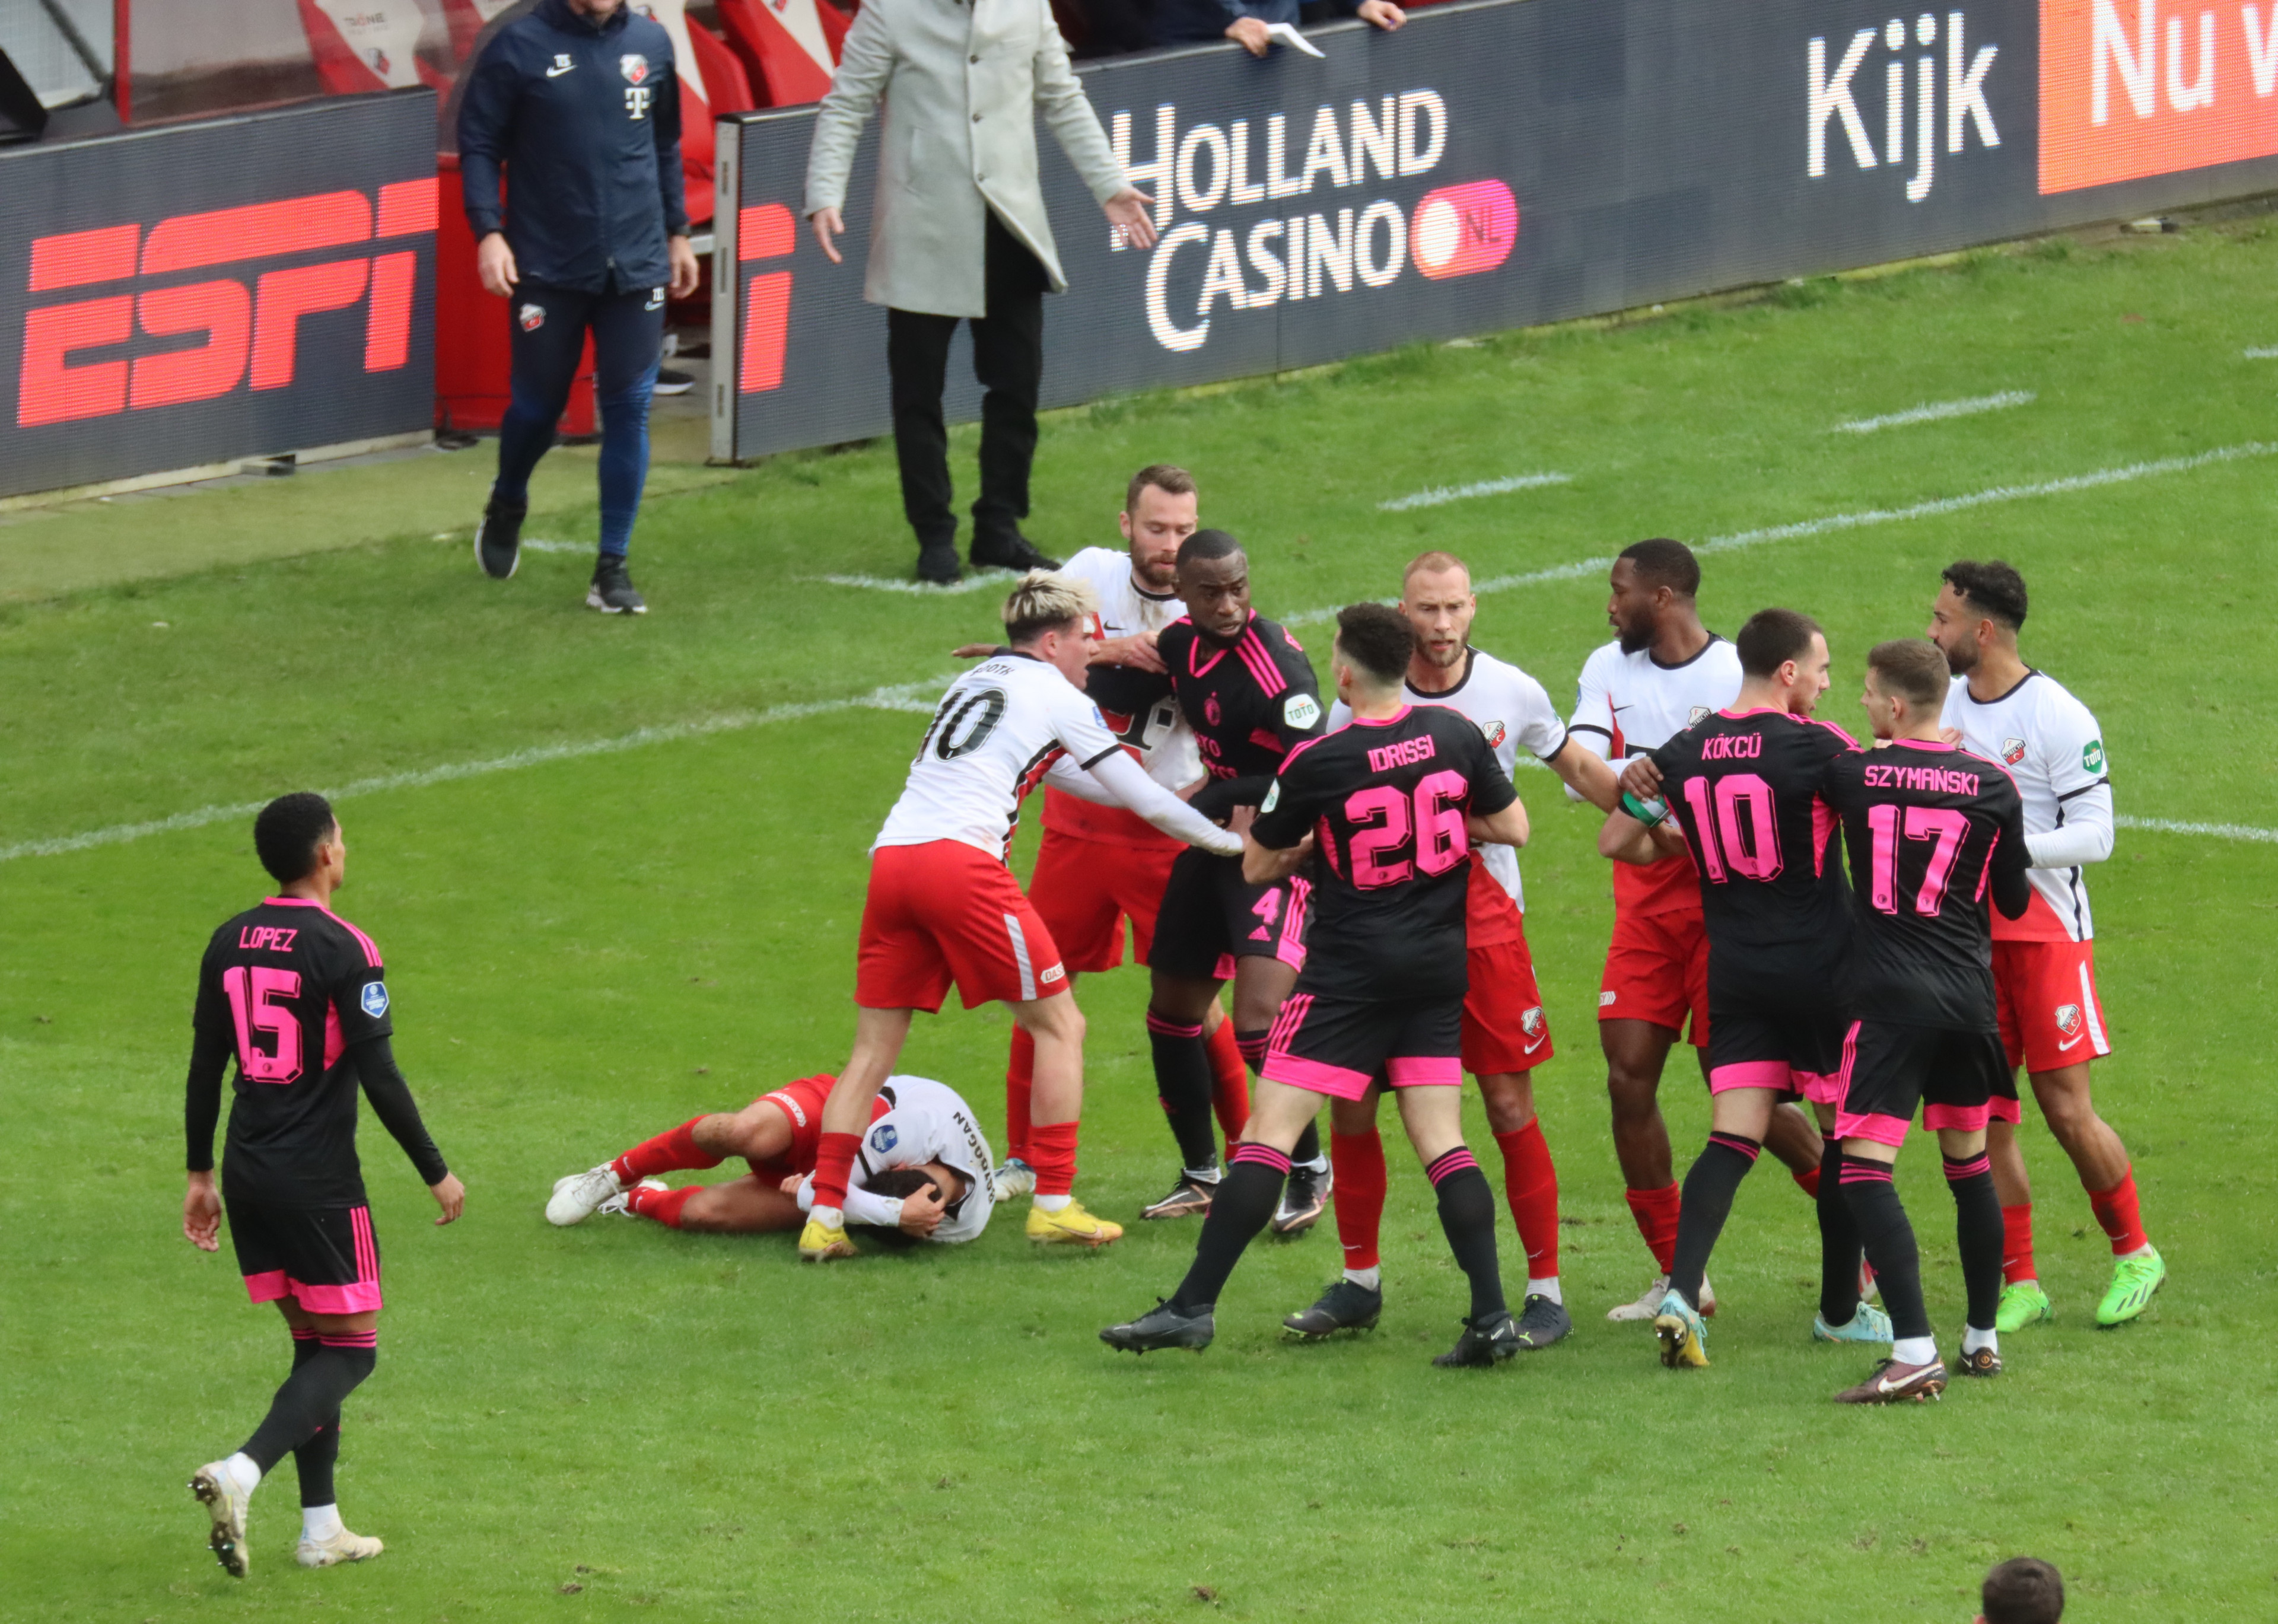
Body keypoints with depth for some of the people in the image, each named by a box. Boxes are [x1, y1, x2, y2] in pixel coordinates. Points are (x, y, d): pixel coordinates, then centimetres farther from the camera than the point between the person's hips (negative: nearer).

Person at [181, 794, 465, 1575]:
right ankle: (241, 1472, -20)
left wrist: (201, 1174, 19)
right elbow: (379, 1077, -14)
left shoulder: (230, 943, 6)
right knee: (351, 1347, 1)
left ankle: (320, 1526, 17)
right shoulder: (344, 950, -14)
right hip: (319, 1182, -7)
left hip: (249, 1174, 7)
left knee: (314, 1341, 17)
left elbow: (205, 1065, 10)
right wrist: (437, 1173, -5)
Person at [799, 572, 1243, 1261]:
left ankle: (824, 1217, 1)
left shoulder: (975, 681, 30)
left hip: (890, 861, 7)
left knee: (874, 1047, 9)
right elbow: (1142, 798, 12)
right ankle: (1054, 1204, 3)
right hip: (960, 861, -7)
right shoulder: (1057, 697, 9)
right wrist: (1230, 842, 25)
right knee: (1060, 1027, 6)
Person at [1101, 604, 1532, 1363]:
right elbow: (1512, 828, 10)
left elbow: (1257, 866, 1)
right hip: (1440, 968, 5)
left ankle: (1193, 1306, -8)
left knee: (1269, 1130, -5)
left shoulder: (1317, 764, -12)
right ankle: (1491, 1315, -3)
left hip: (1351, 972, -5)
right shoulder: (1454, 735, -2)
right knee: (1441, 1140, 8)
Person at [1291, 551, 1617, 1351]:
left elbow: (1578, 770, 15)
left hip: (1482, 916, -1)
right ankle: (1359, 1283, 15)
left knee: (1510, 1105, -4)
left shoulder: (1511, 693, -2)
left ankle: (1546, 1292, 4)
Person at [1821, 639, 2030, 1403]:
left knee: (1865, 1166, -9)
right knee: (1970, 1164, 18)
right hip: (1970, 995, 5)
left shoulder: (1853, 774, -4)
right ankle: (1982, 1339, 27)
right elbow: (2014, 902, 12)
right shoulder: (1992, 786, 2)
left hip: (1888, 997, -4)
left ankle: (1914, 1353, -22)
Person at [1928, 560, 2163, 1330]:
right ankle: (2019, 1284, 7)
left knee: (2068, 1110, -4)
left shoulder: (2058, 717, -12)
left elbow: (2094, 834, -14)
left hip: (2045, 928, -6)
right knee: (1986, 1116, 1)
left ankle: (2134, 1253, 15)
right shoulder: (1944, 705, 9)